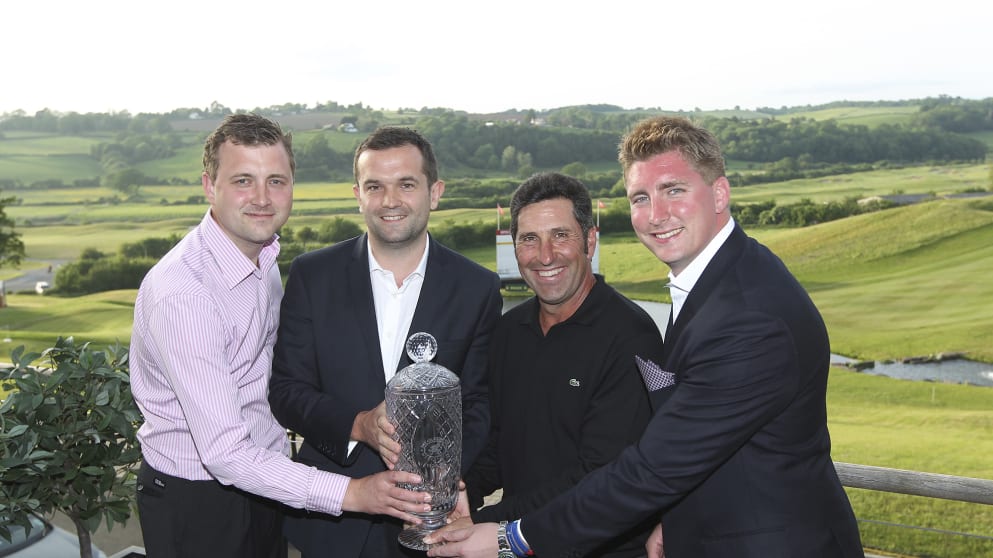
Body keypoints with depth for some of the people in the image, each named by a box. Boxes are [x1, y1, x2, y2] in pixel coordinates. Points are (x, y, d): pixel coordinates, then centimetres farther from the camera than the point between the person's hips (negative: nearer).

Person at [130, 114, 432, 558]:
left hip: (263, 483, 7)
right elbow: (225, 453, -29)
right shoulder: (181, 294, -28)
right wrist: (349, 494, -31)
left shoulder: (265, 255, -1)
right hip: (196, 505, -7)